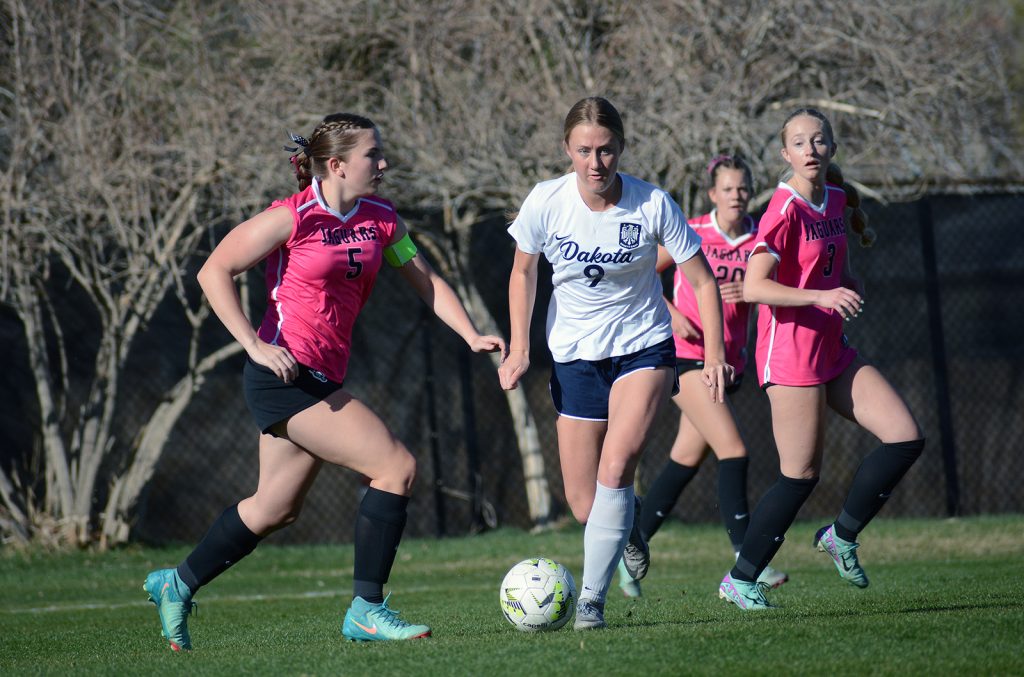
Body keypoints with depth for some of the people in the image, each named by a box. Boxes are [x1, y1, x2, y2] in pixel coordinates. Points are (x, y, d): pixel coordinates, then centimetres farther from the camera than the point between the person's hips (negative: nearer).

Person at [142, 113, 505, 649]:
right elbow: (214, 272, -8)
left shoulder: (380, 219, 8)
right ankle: (366, 611, -8)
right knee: (397, 468, -13)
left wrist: (471, 336, 2)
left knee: (276, 509, 16)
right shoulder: (292, 217, -12)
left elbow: (425, 280, 16)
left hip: (321, 380, 8)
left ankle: (177, 584, 32)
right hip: (285, 373, -8)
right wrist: (255, 346, -16)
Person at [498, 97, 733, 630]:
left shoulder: (652, 205, -17)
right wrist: (519, 347, 1)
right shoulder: (545, 202, -13)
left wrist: (715, 354, -11)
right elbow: (522, 271, 6)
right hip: (574, 355, 2)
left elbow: (702, 280, -6)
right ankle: (627, 530, 38)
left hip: (643, 347, -2)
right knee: (584, 506, 1)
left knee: (616, 463, -26)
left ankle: (592, 599, -19)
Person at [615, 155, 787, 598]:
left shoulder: (760, 240, 4)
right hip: (686, 356, -5)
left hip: (729, 360, 5)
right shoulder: (691, 233, -5)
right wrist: (673, 314, -9)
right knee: (733, 450, -18)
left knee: (687, 460, 10)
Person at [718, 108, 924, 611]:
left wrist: (848, 282, 5)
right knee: (802, 473, -6)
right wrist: (821, 296, -32)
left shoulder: (837, 198, 9)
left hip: (832, 351, 8)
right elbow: (753, 287, -24)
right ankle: (739, 581, 7)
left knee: (906, 438, 0)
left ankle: (842, 535, 14)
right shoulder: (785, 209, -16)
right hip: (790, 352, -8)